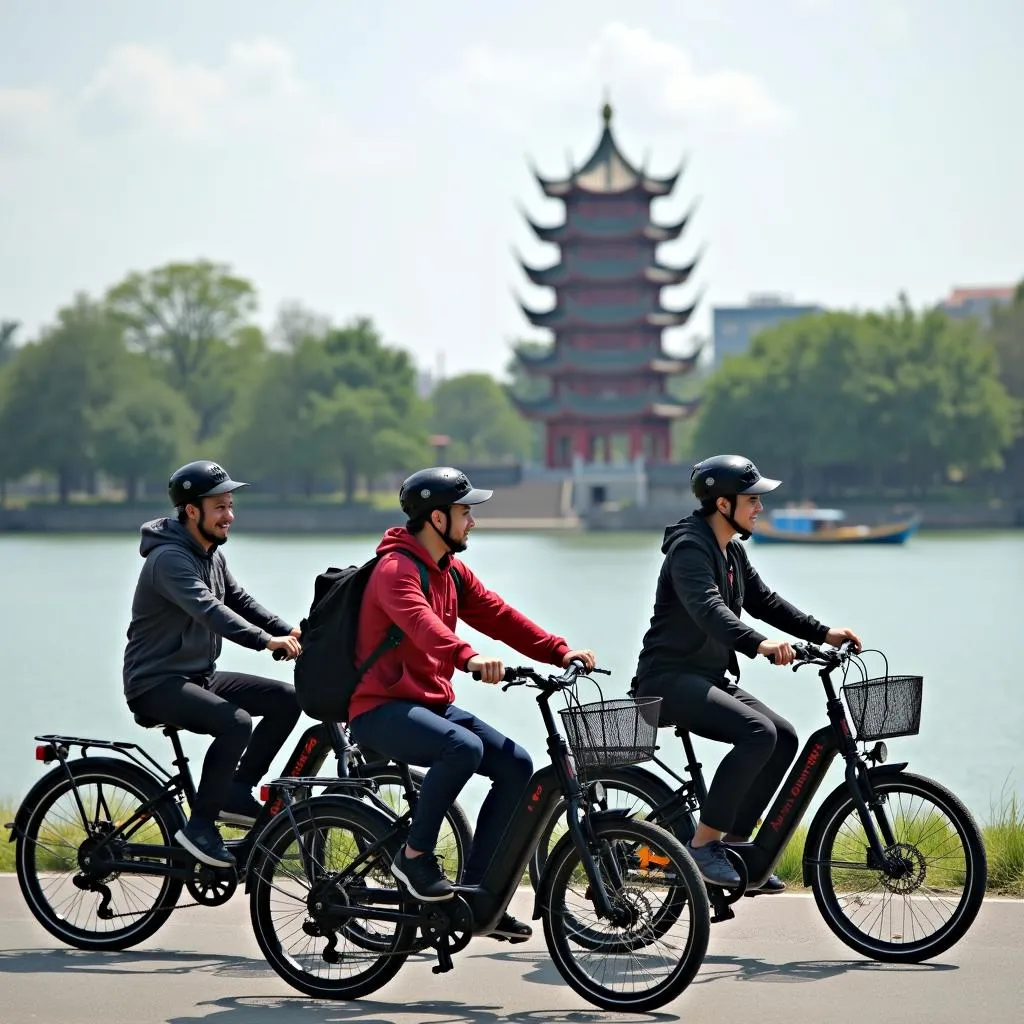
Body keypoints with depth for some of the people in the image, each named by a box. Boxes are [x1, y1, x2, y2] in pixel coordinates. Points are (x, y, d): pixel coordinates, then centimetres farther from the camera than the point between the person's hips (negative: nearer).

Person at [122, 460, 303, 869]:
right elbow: (207, 609, -33)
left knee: (285, 698, -2)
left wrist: (290, 630, -1)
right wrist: (266, 641, -43)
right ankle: (200, 825, -21)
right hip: (156, 683, -9)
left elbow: (239, 601, 15)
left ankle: (236, 793, 3)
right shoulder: (169, 558, -19)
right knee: (235, 721, -32)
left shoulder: (212, 554, 12)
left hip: (199, 676, 9)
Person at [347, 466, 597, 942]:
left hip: (432, 702, 9)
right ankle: (415, 854, -16)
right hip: (381, 708, -9)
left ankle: (474, 890, 2)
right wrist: (469, 657, -52)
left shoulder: (452, 572, 14)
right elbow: (419, 621, -35)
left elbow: (498, 615, 8)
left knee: (516, 765, -3)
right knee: (464, 747, -34)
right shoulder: (396, 569, -16)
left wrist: (560, 652, -5)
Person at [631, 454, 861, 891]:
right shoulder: (689, 547, -17)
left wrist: (823, 633, 7)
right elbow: (707, 608, -33)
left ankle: (734, 840, 7)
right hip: (669, 678, -10)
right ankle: (703, 845, -21)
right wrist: (759, 644, -49)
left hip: (708, 677, 10)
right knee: (758, 733, -26)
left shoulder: (731, 551, 15)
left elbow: (764, 601, 19)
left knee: (784, 737, 1)